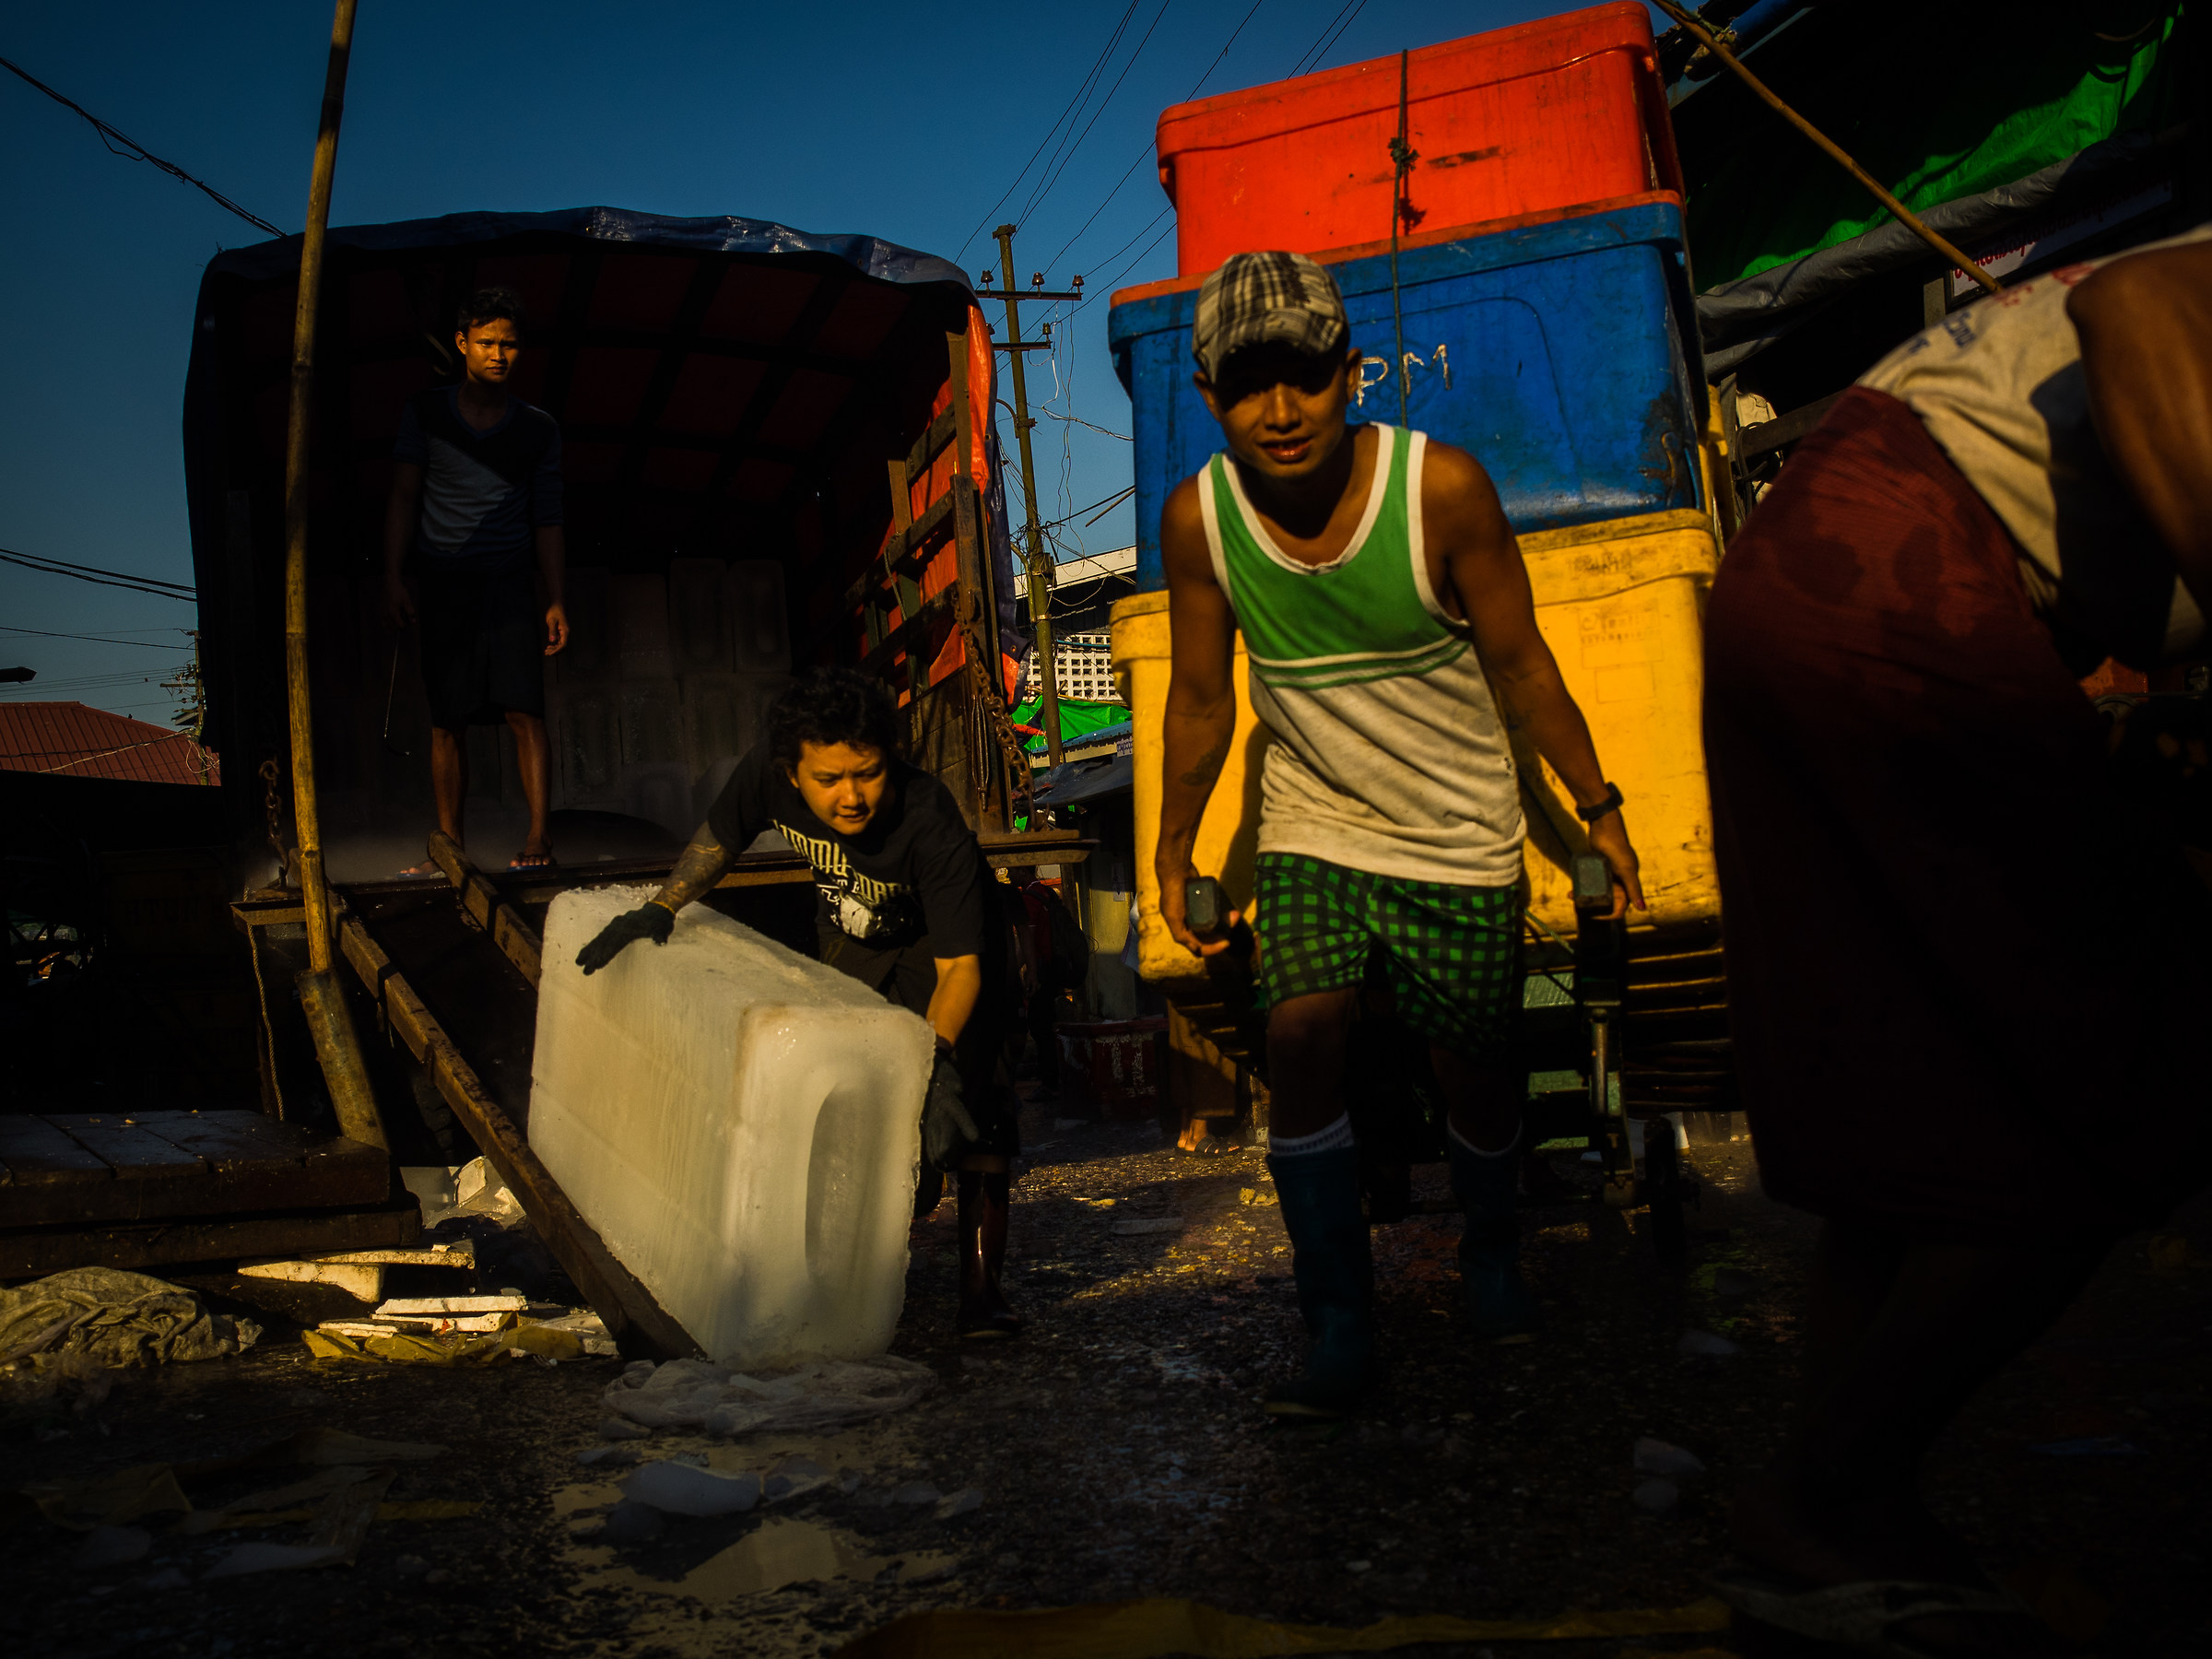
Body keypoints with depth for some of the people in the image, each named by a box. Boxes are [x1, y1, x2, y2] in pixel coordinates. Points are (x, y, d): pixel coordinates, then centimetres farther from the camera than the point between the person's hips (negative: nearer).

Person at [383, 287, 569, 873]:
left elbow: (547, 520, 10)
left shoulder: (537, 427, 10)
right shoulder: (425, 412, 9)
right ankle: (450, 843, 7)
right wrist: (393, 577, -4)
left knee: (524, 711, -12)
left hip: (509, 583, 0)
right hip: (442, 582, 1)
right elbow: (403, 496, 6)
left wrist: (555, 601, 2)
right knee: (447, 720, 1)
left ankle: (539, 835, -11)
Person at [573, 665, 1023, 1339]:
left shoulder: (930, 822, -41)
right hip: (850, 939, 5)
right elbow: (718, 839, -5)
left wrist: (937, 1062, -55)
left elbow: (959, 966, -41)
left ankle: (982, 1288, -9)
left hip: (942, 939, -5)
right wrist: (661, 908, -17)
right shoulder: (767, 775, -29)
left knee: (965, 1101, -19)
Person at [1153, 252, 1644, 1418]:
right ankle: (1341, 1326, -3)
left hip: (1456, 835, -1)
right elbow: (1199, 698, -1)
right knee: (1298, 1038, -17)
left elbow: (1519, 665, -9)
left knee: (1471, 1069, 7)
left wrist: (1597, 810, -2)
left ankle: (1490, 1257, 38)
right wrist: (1174, 857, 6)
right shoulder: (1198, 519, -14)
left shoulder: (1442, 487, -21)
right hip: (1311, 824, 1)